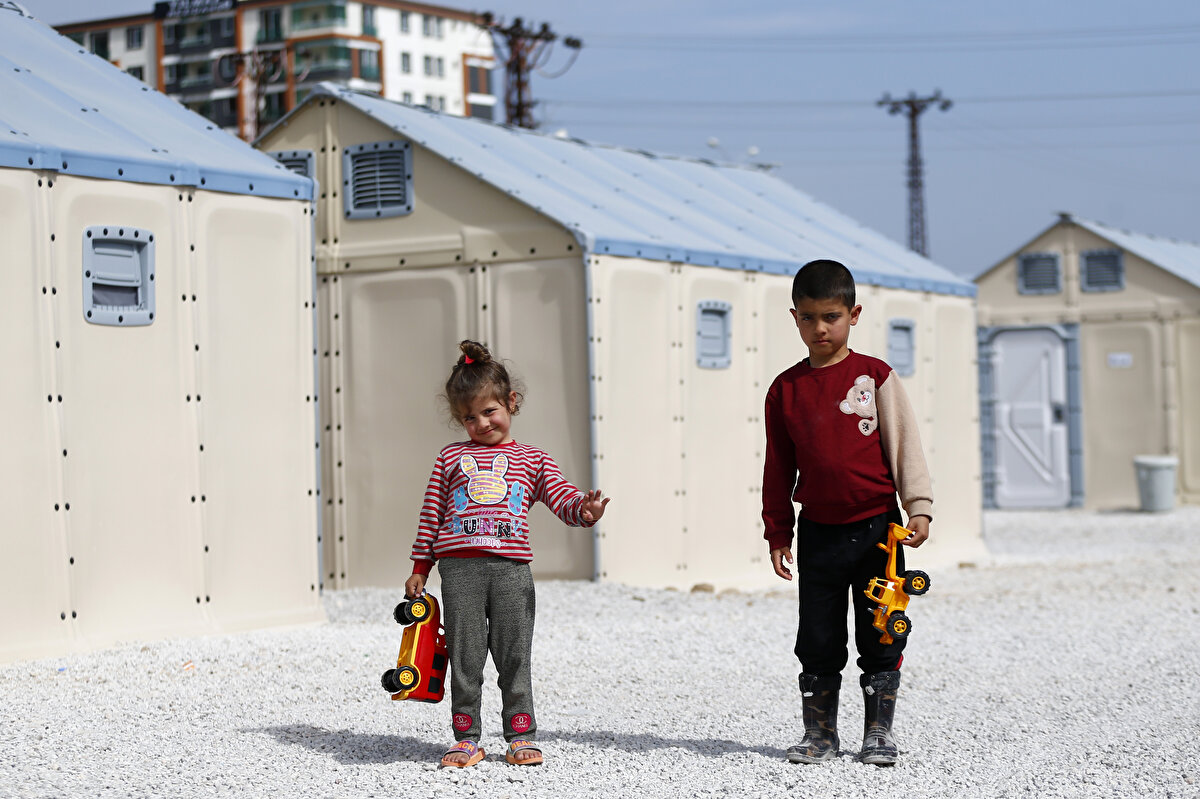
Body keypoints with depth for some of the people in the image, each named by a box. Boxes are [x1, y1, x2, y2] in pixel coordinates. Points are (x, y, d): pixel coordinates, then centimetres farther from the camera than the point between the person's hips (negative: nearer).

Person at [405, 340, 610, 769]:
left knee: (514, 657, 4)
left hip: (510, 570, 0)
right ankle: (466, 738, 12)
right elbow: (431, 515, 13)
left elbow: (561, 496, 0)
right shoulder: (451, 457, 12)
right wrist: (420, 568, 11)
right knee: (465, 657, 3)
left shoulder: (532, 459, 12)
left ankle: (521, 735, 14)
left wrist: (583, 509, -23)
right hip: (460, 568, 0)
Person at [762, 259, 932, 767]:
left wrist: (918, 507, -8)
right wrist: (777, 534, 8)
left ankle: (879, 733, 14)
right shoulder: (785, 389, 4)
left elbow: (905, 443, 0)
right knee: (818, 643, 6)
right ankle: (819, 734, 16)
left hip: (878, 527, -2)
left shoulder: (875, 376, -2)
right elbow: (778, 467, 9)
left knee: (881, 637, 4)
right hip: (818, 532, 2)